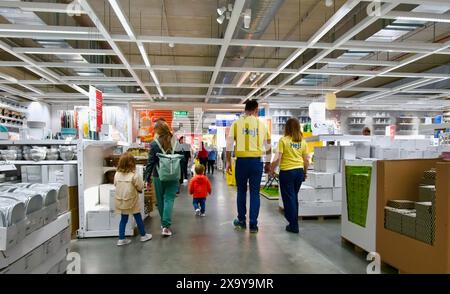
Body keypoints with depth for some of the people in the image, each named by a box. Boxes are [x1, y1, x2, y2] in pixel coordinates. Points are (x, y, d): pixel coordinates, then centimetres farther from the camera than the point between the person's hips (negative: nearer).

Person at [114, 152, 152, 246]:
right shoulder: (134, 176, -20)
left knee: (123, 219, 15)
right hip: (131, 201, -4)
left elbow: (115, 185, 7)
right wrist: (137, 189, 9)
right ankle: (143, 235, 27)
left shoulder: (117, 174, -5)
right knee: (138, 218, 12)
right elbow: (141, 187, -13)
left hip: (121, 201, 4)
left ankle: (121, 239, 19)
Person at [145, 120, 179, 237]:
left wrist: (147, 178, 1)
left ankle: (164, 223, 29)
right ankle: (166, 226, -6)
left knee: (161, 200, 14)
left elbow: (150, 162, -7)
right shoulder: (175, 142, -4)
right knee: (169, 199, 2)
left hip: (158, 177, -1)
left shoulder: (154, 144, -9)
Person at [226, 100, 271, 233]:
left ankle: (241, 221, 26)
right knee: (255, 192, 6)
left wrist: (228, 161, 4)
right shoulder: (262, 124, 5)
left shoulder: (237, 123, 0)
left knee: (241, 191, 14)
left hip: (241, 160, 0)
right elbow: (268, 146, 11)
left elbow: (229, 144, -3)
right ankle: (253, 224, 9)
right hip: (257, 161, 0)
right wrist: (268, 163, 20)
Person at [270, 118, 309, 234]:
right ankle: (294, 221, 30)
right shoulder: (303, 142, 3)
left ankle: (294, 226, 11)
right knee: (294, 197, 19)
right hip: (299, 171, 5)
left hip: (287, 171, -5)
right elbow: (306, 161, 7)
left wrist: (272, 170, 1)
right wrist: (305, 173, 21)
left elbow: (277, 158, -14)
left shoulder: (283, 140, -10)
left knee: (289, 198, 6)